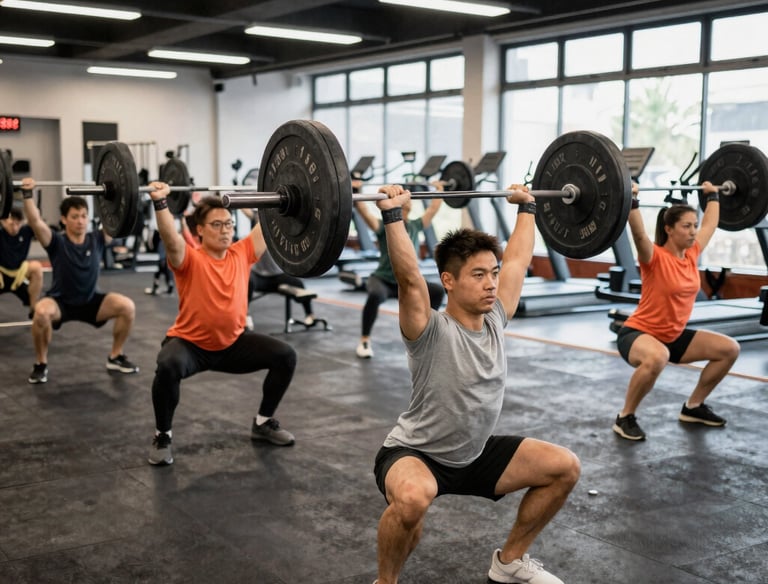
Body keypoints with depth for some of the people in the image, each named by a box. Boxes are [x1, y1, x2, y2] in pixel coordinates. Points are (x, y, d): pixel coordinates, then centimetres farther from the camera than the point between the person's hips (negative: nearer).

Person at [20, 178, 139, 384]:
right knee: (42, 312, -38)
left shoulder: (97, 239, -9)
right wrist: (28, 194, -41)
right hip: (60, 302, -3)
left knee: (127, 307, -21)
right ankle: (41, 364, -13)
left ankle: (115, 358, 0)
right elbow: (35, 221, -32)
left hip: (91, 301, 3)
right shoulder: (57, 241, -17)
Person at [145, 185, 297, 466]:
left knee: (285, 355, -10)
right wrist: (160, 202, -49)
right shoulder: (190, 259, -18)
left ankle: (263, 422, 12)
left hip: (233, 342, 5)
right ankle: (162, 436, -11)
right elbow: (170, 237, -38)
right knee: (169, 366, -37)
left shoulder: (241, 254, -5)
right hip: (190, 344, -5)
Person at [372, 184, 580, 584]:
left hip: (475, 454, 7)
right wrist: (393, 214, -47)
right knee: (413, 498, -41)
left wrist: (526, 206, 10)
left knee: (564, 467, 0)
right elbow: (408, 277, -42)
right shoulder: (431, 332, -25)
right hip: (415, 455, -7)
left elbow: (519, 259, 4)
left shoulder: (495, 320, -7)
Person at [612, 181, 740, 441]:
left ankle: (693, 407, 17)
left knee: (729, 349, 2)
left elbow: (710, 224, 17)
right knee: (657, 357, -42)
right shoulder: (655, 258, -21)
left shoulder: (692, 253, 0)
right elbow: (639, 234, -42)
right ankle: (625, 417, -19)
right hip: (638, 333, -8)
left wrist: (713, 195, 24)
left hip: (674, 335, 8)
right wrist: (632, 201, -48)